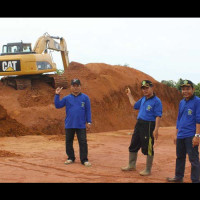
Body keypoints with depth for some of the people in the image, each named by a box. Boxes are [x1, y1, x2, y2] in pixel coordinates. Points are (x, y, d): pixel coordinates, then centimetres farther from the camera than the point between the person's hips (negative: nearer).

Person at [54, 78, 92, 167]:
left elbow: (88, 111, 2)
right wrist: (57, 95, -7)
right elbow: (57, 105, 1)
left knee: (83, 142, -3)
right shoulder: (67, 98, 5)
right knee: (69, 141, 10)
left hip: (81, 125, -2)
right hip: (69, 125, 2)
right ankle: (71, 158, 23)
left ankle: (84, 159, 3)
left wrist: (89, 122, -2)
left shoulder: (85, 97, 1)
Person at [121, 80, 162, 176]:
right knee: (133, 146, 17)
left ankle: (148, 170, 9)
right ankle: (131, 165, 32)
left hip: (149, 126, -9)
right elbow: (135, 105, 30)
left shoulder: (156, 101, -12)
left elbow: (158, 116, -17)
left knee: (148, 148, -2)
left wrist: (156, 129, -24)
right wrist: (129, 95, 31)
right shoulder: (143, 99, 13)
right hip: (139, 124, 9)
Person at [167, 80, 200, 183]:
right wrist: (176, 134, 20)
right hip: (180, 135, 8)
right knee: (179, 157, 17)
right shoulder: (182, 102, 15)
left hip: (191, 136, -8)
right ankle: (179, 177, 30)